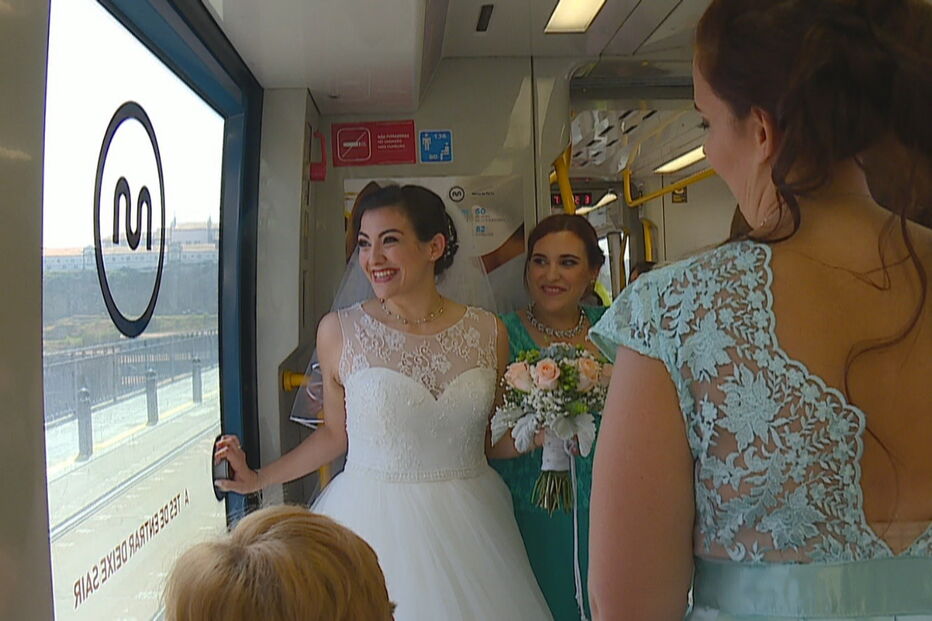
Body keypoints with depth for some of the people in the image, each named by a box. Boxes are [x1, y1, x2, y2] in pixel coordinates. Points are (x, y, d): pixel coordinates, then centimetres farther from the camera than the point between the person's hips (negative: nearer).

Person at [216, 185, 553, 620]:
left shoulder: (488, 332, -1)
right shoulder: (339, 331, -6)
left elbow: (491, 441, 9)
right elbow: (336, 433, 6)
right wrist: (258, 479, 4)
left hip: (465, 524, 2)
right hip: (372, 522, -1)